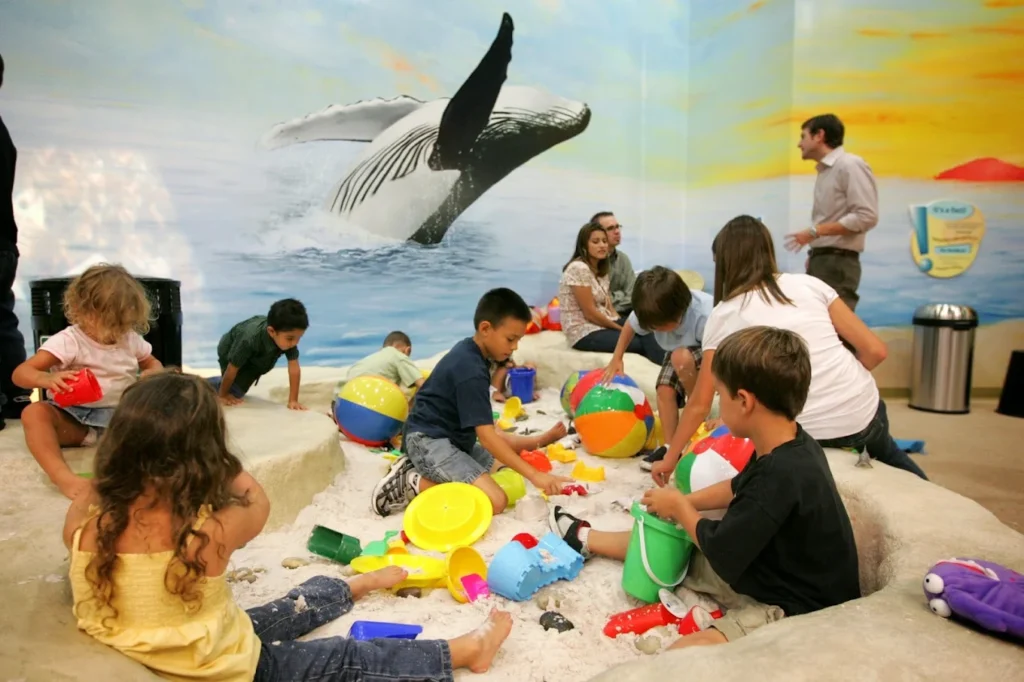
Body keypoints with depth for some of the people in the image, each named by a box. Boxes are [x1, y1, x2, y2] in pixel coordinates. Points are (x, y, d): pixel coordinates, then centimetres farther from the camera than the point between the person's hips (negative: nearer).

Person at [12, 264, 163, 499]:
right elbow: (20, 373, -16)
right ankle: (61, 475, -53)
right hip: (73, 420, -3)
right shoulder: (68, 341, -11)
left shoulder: (131, 339, 5)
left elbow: (153, 363, 21)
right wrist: (47, 379, -42)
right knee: (34, 412, -34)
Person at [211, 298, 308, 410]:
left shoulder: (288, 336, -37)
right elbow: (232, 369, -32)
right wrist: (223, 395, -18)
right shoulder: (250, 339, -47)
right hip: (230, 353, -5)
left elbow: (294, 368, -33)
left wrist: (293, 400, -34)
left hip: (256, 359, 5)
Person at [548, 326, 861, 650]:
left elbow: (720, 551, -23)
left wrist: (679, 507, -6)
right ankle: (588, 539, 39)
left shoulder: (782, 473, -34)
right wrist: (685, 502, 10)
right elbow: (740, 488, 18)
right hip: (764, 568, 9)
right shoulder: (786, 447, -3)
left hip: (797, 609, -9)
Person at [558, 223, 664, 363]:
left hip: (603, 324, 8)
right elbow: (590, 313, -18)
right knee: (642, 343, -22)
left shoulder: (601, 270, 13)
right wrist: (621, 328, -10)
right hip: (584, 333, -8)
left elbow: (609, 307, 11)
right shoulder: (579, 269, -15)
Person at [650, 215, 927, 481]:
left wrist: (670, 458, 10)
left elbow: (699, 404, -1)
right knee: (886, 453, 39)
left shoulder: (724, 315, -2)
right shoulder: (809, 284, 3)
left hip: (810, 433, -2)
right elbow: (875, 350, 1)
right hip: (864, 413, 3)